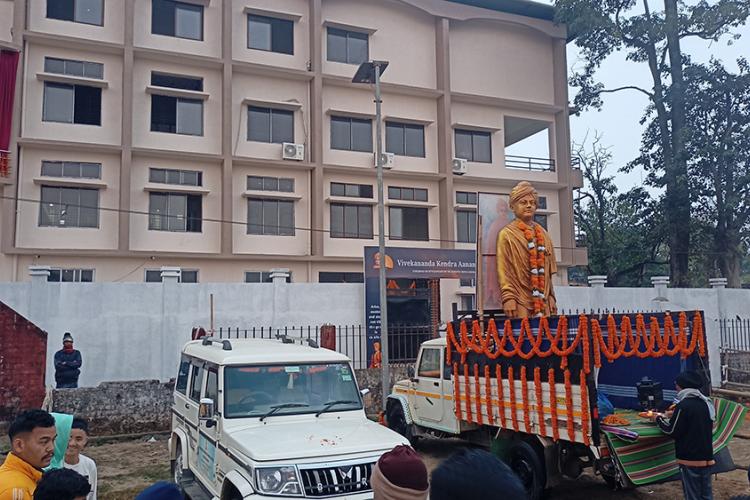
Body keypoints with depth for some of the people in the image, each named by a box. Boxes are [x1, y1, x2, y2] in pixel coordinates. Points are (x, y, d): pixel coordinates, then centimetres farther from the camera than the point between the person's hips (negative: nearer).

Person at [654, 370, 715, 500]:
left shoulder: (683, 406, -18)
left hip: (690, 460, -7)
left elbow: (672, 431, -12)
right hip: (707, 458, 7)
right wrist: (675, 416, 17)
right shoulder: (706, 403, 6)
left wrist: (659, 419, 3)